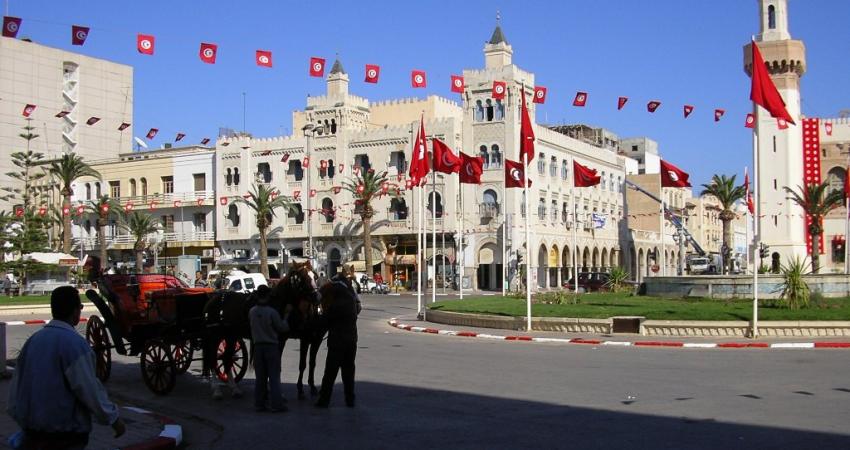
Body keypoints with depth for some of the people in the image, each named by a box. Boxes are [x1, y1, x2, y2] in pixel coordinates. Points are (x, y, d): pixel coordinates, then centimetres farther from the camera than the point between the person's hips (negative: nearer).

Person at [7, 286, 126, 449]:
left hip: (32, 431, 7)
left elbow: (17, 382, 11)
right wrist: (113, 418, -7)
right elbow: (89, 389, -18)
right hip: (65, 435, -7)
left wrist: (22, 418, 23)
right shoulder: (74, 343, -18)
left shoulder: (33, 339, 5)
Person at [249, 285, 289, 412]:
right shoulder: (272, 312, -16)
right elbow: (283, 328, -8)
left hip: (258, 346, 5)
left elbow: (252, 327, 11)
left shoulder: (252, 312, 0)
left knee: (260, 376, 13)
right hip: (272, 346, -5)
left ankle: (259, 404, 16)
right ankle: (276, 404, -1)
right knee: (274, 376, 0)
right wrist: (286, 315, 2)